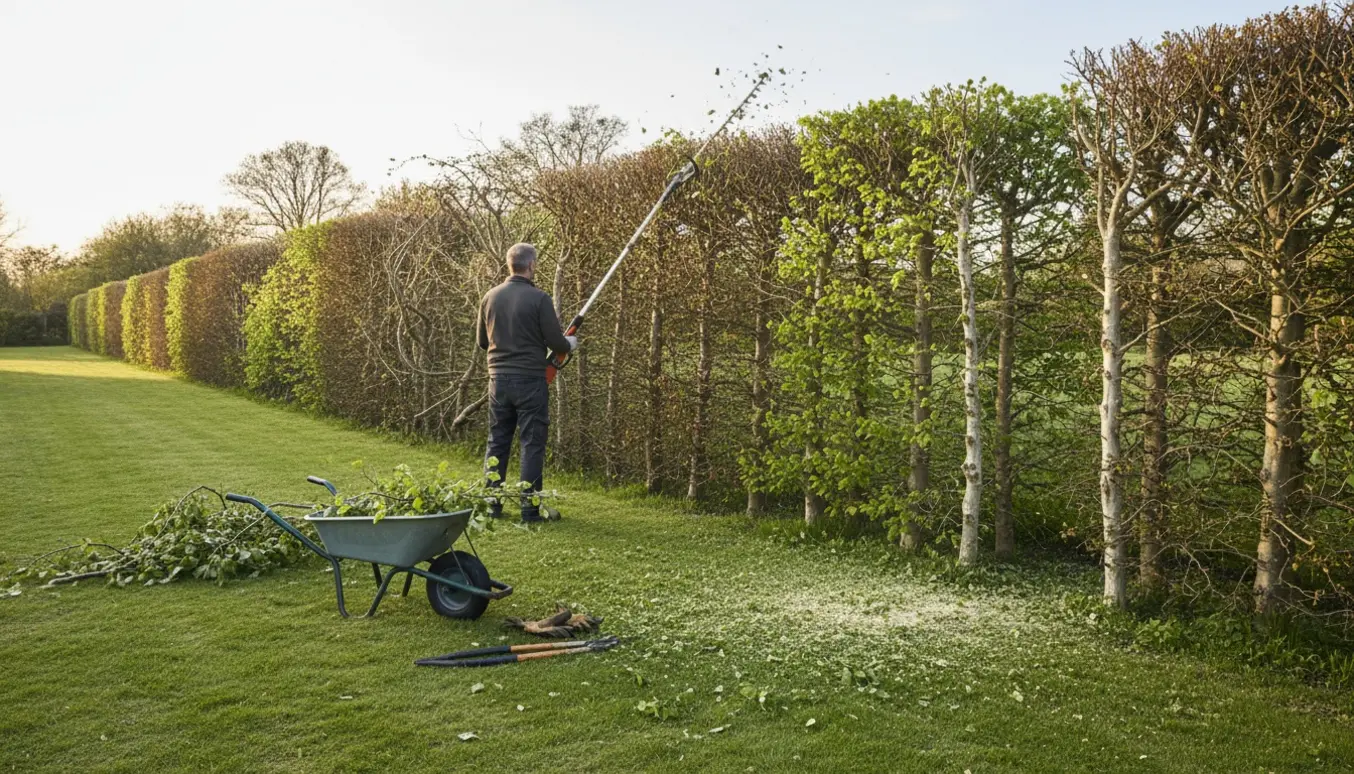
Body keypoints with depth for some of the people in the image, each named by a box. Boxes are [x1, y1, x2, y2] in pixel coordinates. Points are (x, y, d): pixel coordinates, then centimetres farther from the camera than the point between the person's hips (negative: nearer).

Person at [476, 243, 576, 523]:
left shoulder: (490, 297, 5)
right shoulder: (539, 298, -11)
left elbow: (482, 340, 15)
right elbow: (555, 342, -10)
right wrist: (570, 343, 12)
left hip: (499, 379, 5)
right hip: (530, 380, -5)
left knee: (497, 442, 13)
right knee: (532, 444, 2)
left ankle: (491, 504, 17)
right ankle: (530, 509, 3)